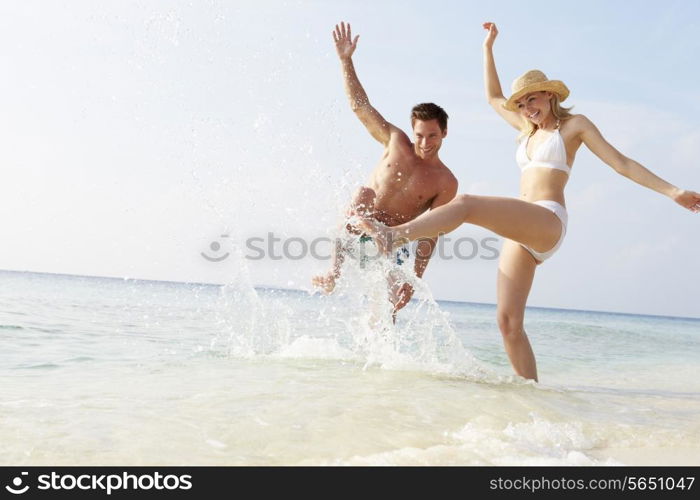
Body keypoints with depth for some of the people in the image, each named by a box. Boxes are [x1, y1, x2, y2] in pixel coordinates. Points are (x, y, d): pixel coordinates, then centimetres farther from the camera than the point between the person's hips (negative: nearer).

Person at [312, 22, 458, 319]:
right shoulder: (396, 142, -1)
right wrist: (346, 60, -9)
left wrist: (415, 279, -17)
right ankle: (334, 270, -27)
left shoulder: (446, 183, -7)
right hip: (355, 233, 1)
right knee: (364, 196, -30)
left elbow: (430, 233, -10)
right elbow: (360, 106, -2)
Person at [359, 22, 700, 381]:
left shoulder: (574, 124, 10)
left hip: (547, 221, -7)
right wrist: (488, 48, 34)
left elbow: (620, 162, 7)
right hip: (521, 234, 8)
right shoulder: (528, 130, 27)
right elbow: (493, 97, 37)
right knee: (508, 322, -3)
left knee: (466, 203, -30)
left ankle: (391, 235, -45)